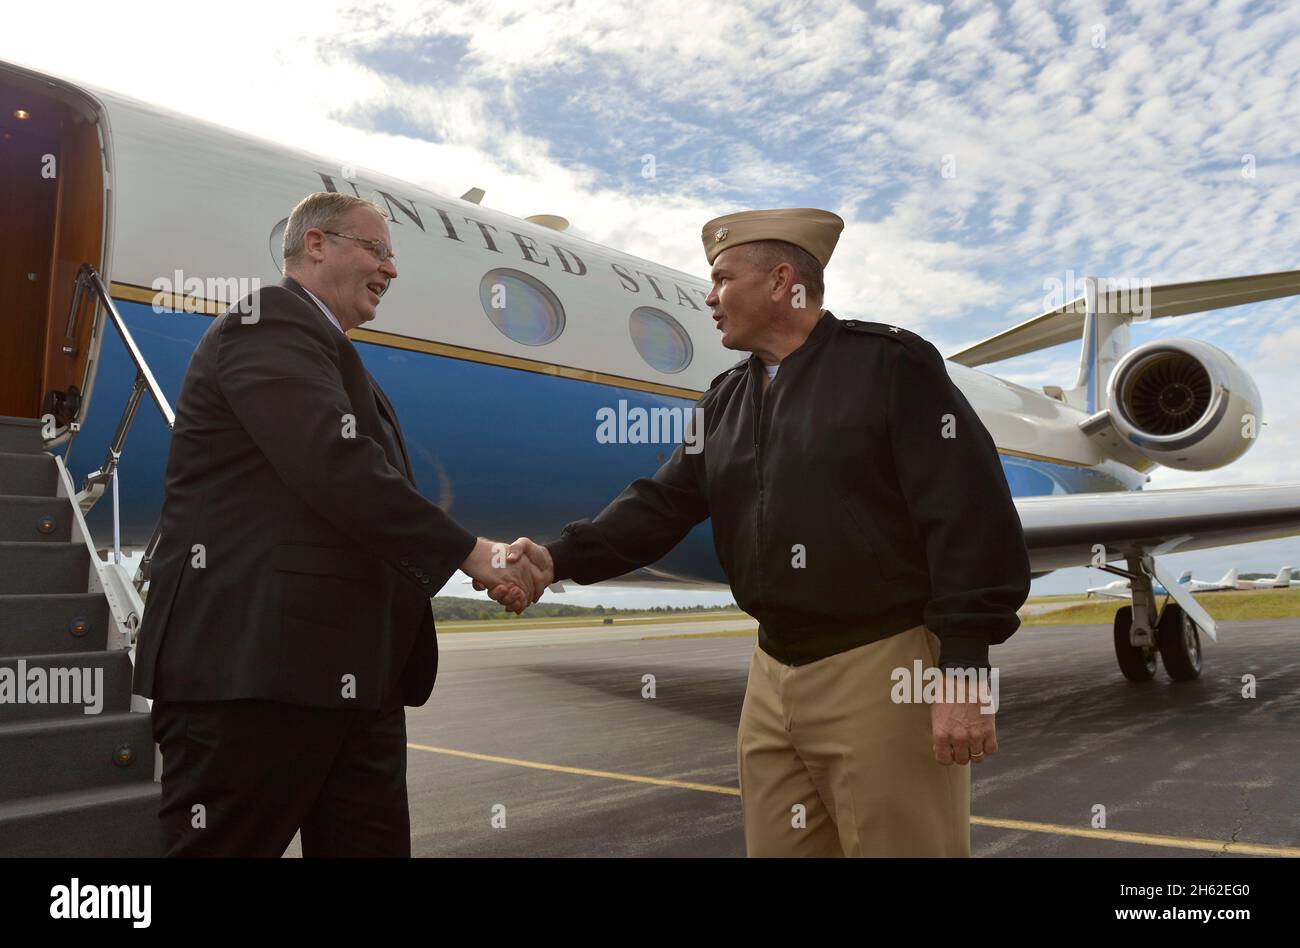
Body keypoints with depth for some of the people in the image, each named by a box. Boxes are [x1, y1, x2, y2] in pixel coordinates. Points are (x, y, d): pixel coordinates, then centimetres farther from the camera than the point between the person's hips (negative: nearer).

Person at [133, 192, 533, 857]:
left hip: (349, 673, 10)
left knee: (373, 843, 11)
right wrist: (470, 552, -15)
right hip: (254, 666, -10)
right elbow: (336, 469, -21)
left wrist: (482, 566, 6)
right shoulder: (268, 324, -7)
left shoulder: (332, 356, 24)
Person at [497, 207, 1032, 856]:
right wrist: (561, 558, -5)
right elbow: (664, 504, 9)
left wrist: (964, 670, -17)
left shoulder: (889, 365, -8)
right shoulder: (726, 400, 14)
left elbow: (969, 519, -13)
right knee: (777, 845, 15)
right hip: (774, 676, 7)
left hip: (884, 670, -6)